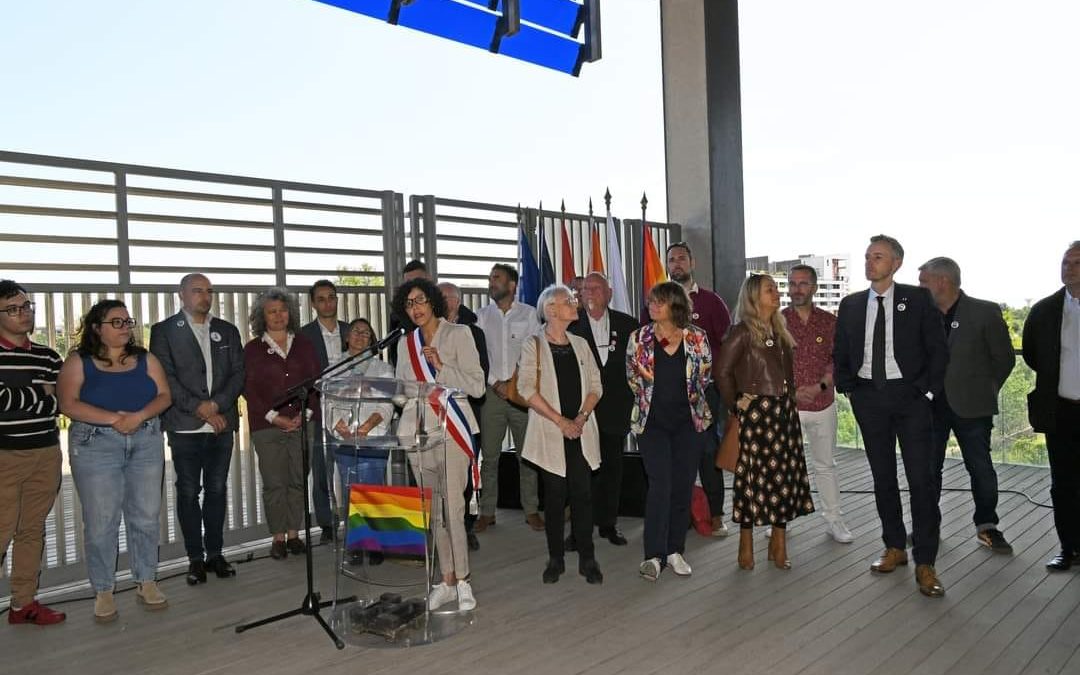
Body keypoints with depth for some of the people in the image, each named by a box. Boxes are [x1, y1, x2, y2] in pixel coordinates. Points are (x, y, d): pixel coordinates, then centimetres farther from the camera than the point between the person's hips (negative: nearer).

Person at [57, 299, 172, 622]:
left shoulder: (145, 359, 9)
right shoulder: (78, 362, 1)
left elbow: (164, 396, 2)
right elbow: (69, 404, -11)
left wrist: (139, 416, -17)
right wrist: (113, 419, -20)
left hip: (147, 443, 3)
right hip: (95, 445, -3)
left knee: (146, 515, 5)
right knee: (101, 520, -1)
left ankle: (146, 582, 18)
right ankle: (103, 591, 11)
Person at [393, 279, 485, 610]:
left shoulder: (458, 334, -1)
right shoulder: (405, 343, 14)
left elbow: (477, 386, -6)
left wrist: (441, 366, -15)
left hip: (452, 430, -5)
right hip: (418, 432, 5)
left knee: (453, 507, -8)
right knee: (432, 509, 7)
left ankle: (462, 581, 4)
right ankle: (448, 580, 16)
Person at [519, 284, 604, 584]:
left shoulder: (580, 344, 13)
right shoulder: (533, 346, -1)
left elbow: (595, 385, 10)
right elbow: (527, 389, -10)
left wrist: (581, 417, -7)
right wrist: (561, 421, -13)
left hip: (581, 432, 3)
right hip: (550, 433, -3)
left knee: (582, 494, 1)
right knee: (555, 495, 3)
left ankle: (587, 559, 9)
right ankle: (555, 558, 15)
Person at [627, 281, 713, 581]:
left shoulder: (697, 338, -2)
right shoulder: (638, 338, -1)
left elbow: (706, 375, 11)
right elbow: (632, 377, 11)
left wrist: (688, 397, 10)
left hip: (689, 421, 1)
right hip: (652, 422, -1)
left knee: (683, 486, 6)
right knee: (660, 485, -9)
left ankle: (675, 551, 19)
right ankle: (654, 555, -5)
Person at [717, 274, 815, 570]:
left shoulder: (780, 331, 14)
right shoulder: (743, 331, -9)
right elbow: (723, 371, -12)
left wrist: (790, 399, 10)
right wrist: (736, 404, -5)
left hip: (785, 412, 7)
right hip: (757, 412, -7)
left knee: (785, 475, 8)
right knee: (754, 477, -1)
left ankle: (778, 543, 18)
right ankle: (746, 543, 12)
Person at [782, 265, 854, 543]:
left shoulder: (829, 322, 4)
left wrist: (819, 386, -14)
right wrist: (790, 392, -11)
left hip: (823, 404, 1)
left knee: (826, 465, 11)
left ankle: (834, 520, 21)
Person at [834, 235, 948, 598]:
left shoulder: (917, 299, -1)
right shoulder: (850, 305, 8)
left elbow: (937, 349, -1)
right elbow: (840, 353, 14)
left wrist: (928, 390, -8)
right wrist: (847, 388, 2)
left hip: (910, 395, -3)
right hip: (869, 398, 3)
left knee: (921, 478, -4)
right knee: (882, 477, 11)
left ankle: (925, 564, 4)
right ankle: (894, 548, 25)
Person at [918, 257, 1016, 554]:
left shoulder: (985, 312, -6)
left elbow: (1004, 358, 1)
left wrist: (984, 390, 4)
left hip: (971, 406, -3)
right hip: (931, 405, 3)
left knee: (982, 469, 5)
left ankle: (987, 527, 22)